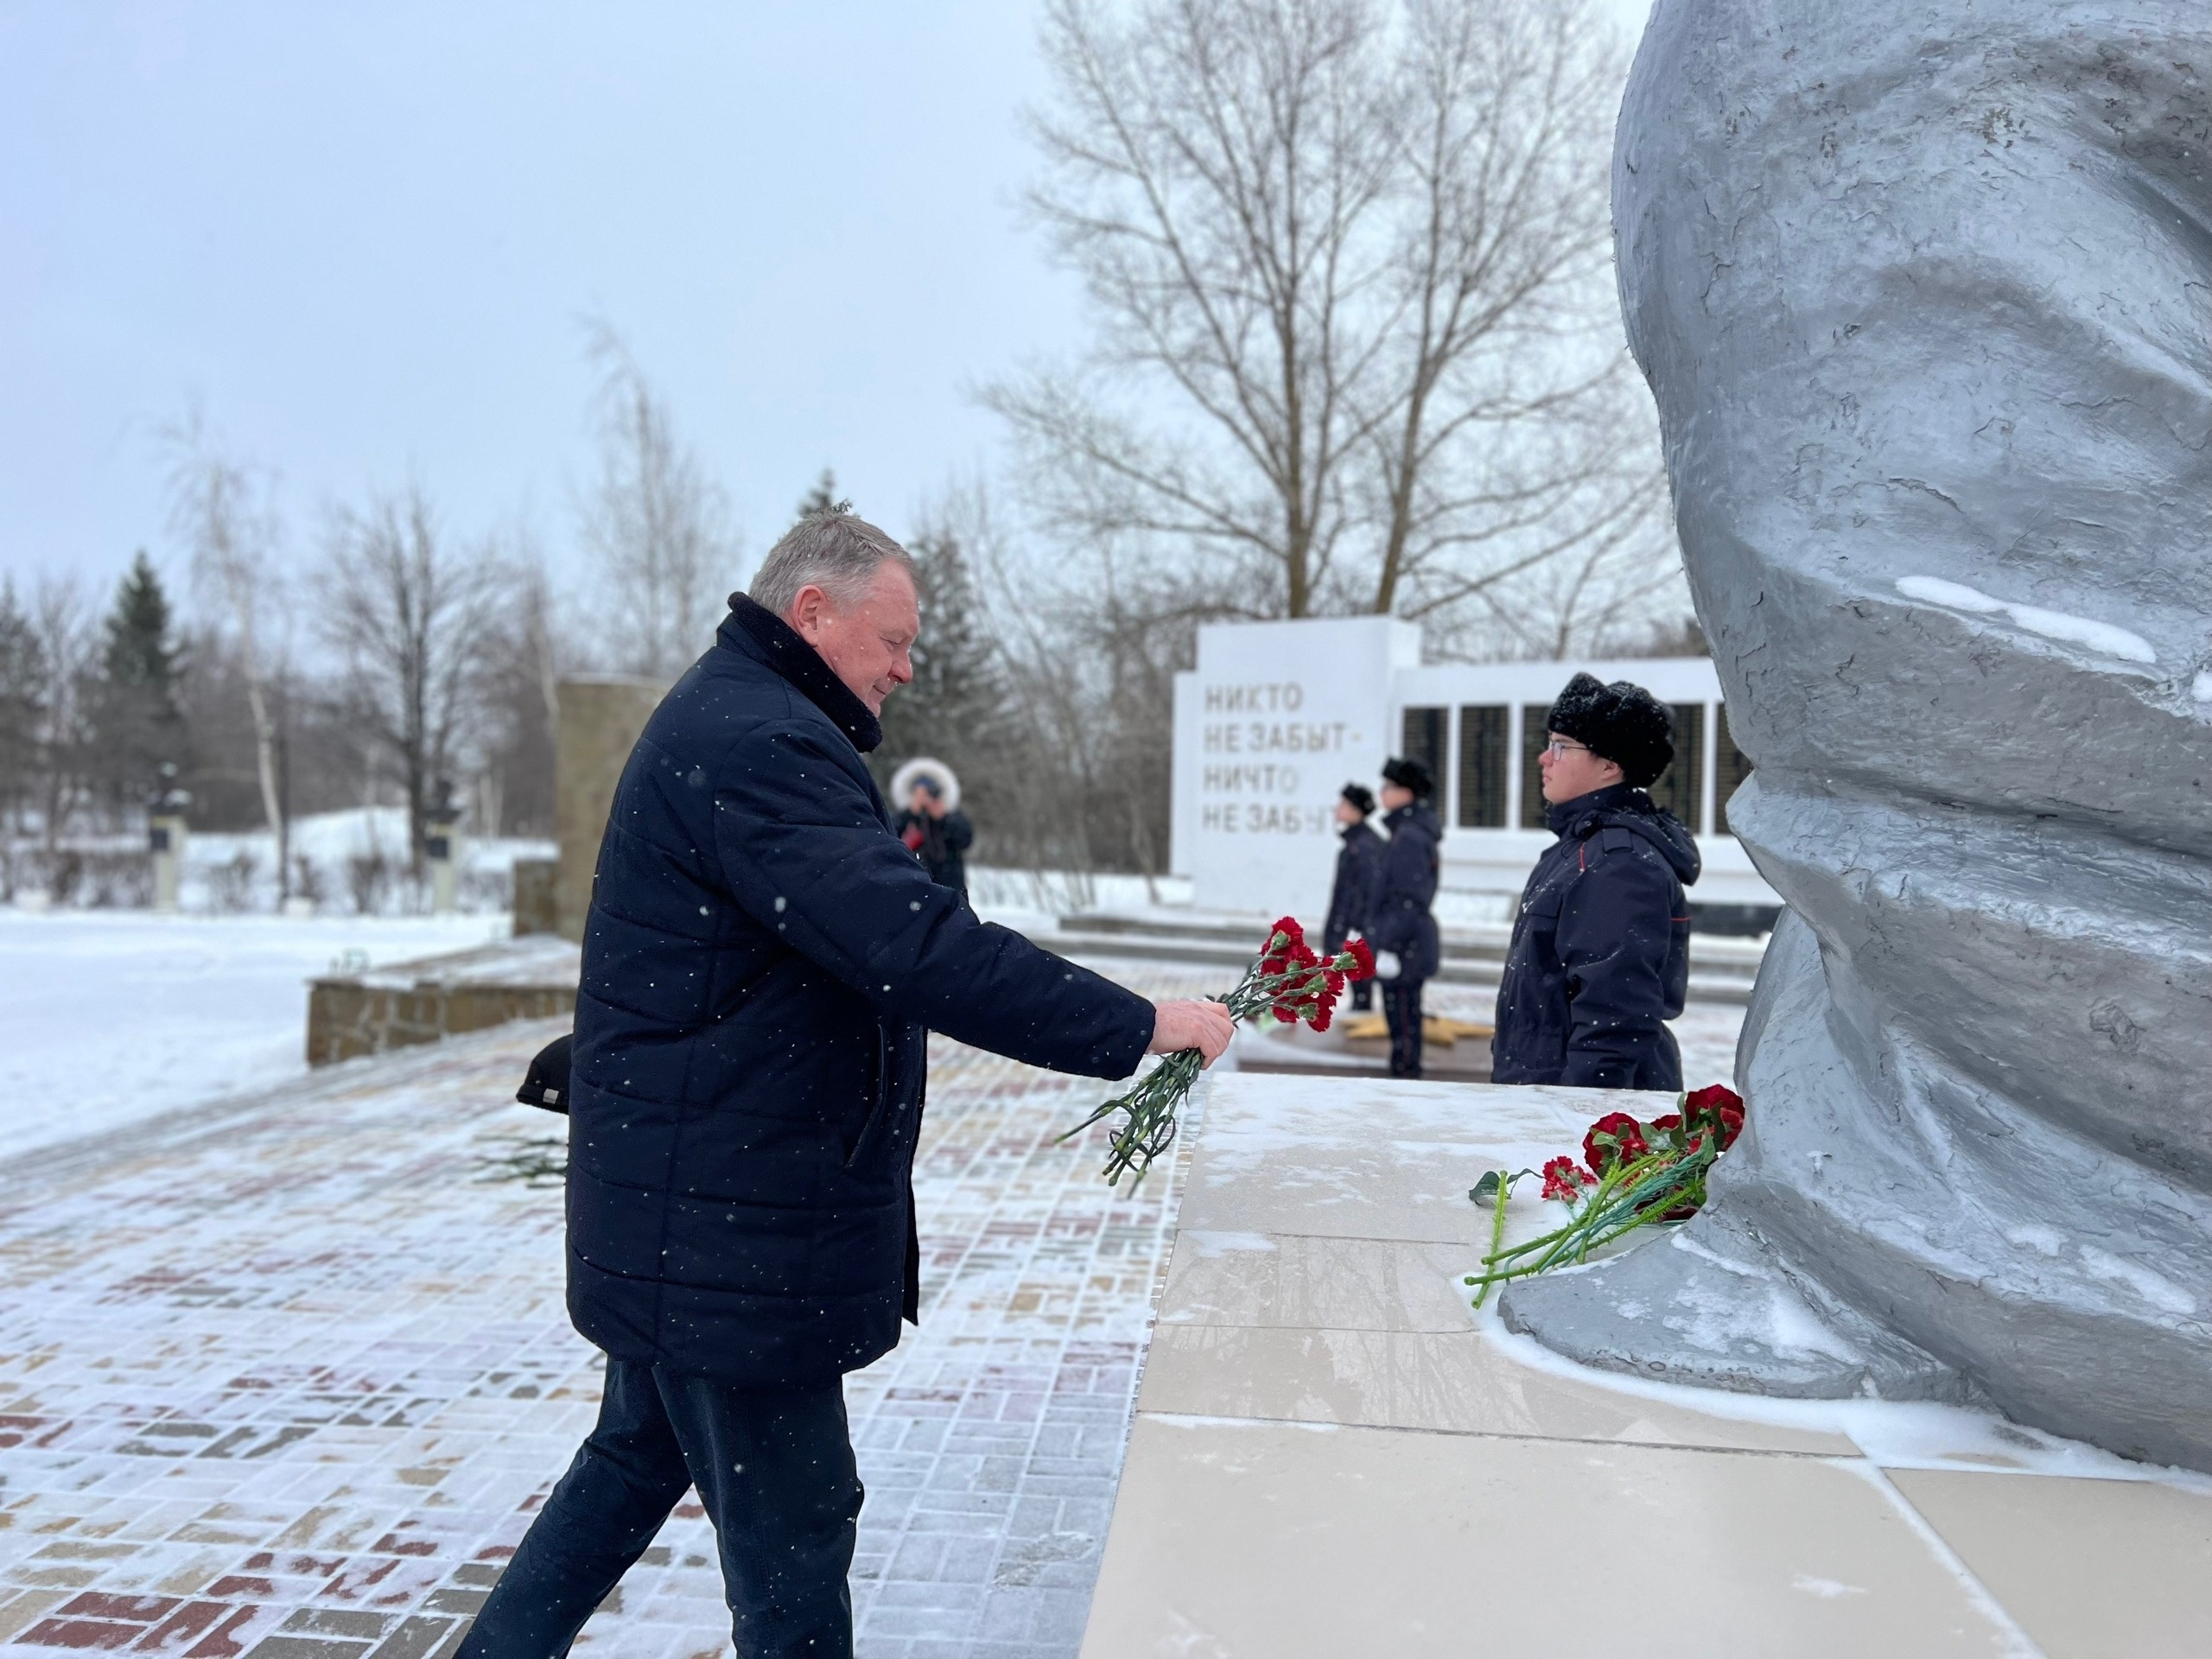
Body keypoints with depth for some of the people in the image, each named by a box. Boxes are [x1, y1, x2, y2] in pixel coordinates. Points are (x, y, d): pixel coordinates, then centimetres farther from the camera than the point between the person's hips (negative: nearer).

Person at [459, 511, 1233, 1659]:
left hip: (677, 1214, 11)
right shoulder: (757, 741, -22)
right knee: (793, 1527, 3)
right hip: (729, 1232, -11)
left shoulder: (725, 720, 15)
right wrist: (1135, 1027, -26)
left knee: (639, 1458, 26)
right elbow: (922, 949, -31)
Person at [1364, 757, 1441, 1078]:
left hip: (1404, 947, -10)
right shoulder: (1414, 831, 14)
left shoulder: (1409, 837, -16)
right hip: (1410, 945, 10)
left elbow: (1410, 899, -21)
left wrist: (1389, 946, -20)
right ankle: (1405, 1074, 21)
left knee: (1403, 1021, -4)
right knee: (1404, 1019, 15)